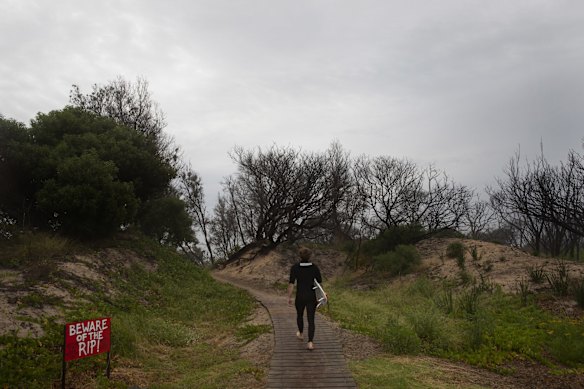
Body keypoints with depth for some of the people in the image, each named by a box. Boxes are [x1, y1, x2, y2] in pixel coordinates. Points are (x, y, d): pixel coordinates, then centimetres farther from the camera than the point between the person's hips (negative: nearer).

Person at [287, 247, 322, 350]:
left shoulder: (295, 267, -12)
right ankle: (310, 342, -10)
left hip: (300, 297, 0)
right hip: (312, 297, 0)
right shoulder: (315, 267, -8)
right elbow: (320, 282, 1)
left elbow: (291, 283, -14)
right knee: (311, 320, 4)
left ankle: (301, 334, 47)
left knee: (299, 315, 27)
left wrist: (289, 297, -6)